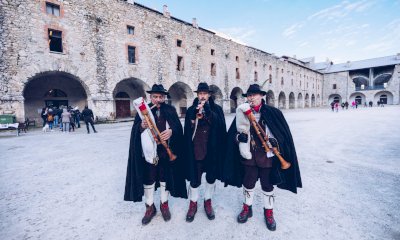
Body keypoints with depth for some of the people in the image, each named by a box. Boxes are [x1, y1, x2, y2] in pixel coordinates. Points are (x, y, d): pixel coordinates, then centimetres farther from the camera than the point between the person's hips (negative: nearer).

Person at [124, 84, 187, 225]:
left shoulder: (171, 110, 4)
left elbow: (178, 126, -4)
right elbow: (135, 130, -2)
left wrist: (171, 130, -25)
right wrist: (141, 126, -24)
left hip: (166, 151, 1)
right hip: (149, 151, 0)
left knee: (165, 178, 14)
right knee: (148, 179, 11)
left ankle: (164, 204, 36)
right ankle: (150, 207, 32)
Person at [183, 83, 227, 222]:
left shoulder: (216, 109, 2)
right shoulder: (191, 109, 4)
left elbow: (221, 128, -12)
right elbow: (187, 130, -4)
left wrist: (208, 111, -20)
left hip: (212, 150, 1)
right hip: (196, 150, 0)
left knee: (211, 177, 15)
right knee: (194, 178, 9)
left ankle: (208, 201, 38)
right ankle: (193, 203, 32)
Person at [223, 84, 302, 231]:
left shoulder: (272, 113, -6)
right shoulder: (242, 113, -3)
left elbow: (283, 132, -1)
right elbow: (233, 133, 1)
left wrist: (275, 141, -15)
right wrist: (239, 137, -18)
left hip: (266, 155, -1)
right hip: (249, 155, 1)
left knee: (267, 184, 14)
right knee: (248, 182, 16)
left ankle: (268, 211, 38)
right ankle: (247, 207, 40)